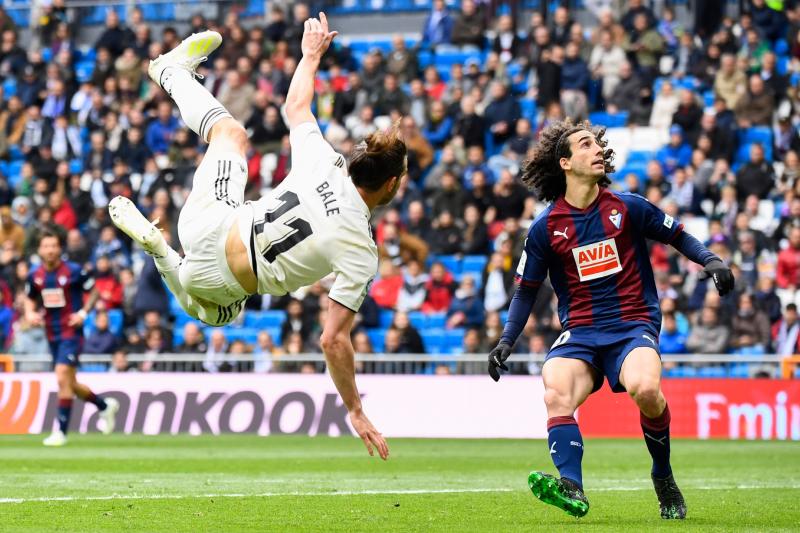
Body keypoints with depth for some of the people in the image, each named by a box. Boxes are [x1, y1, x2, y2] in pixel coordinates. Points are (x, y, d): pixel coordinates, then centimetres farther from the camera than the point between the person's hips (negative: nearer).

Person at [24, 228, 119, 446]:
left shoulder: (74, 271, -11)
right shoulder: (35, 275, 2)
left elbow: (93, 292, 1)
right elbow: (29, 298, 18)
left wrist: (83, 313, -12)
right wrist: (30, 313, -2)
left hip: (71, 332, -6)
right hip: (52, 335, 6)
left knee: (62, 378, -18)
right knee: (70, 385, 13)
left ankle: (61, 431, -13)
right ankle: (105, 406, 38)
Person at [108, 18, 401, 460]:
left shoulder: (323, 165, -15)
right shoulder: (362, 251, -22)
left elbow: (295, 107, 5)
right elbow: (334, 340, -22)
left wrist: (312, 53, 24)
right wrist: (355, 412, -12)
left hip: (207, 224, 2)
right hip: (220, 287, -2)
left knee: (231, 131, 27)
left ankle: (173, 71, 52)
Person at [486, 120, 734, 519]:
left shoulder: (627, 208, 5)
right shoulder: (545, 228, 6)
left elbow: (677, 236, 17)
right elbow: (527, 290, 15)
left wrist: (711, 262, -2)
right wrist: (506, 341, 5)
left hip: (634, 325, -1)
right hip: (579, 332, 1)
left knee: (645, 388, -32)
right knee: (555, 393, -30)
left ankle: (663, 476, -8)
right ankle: (571, 487, -43)